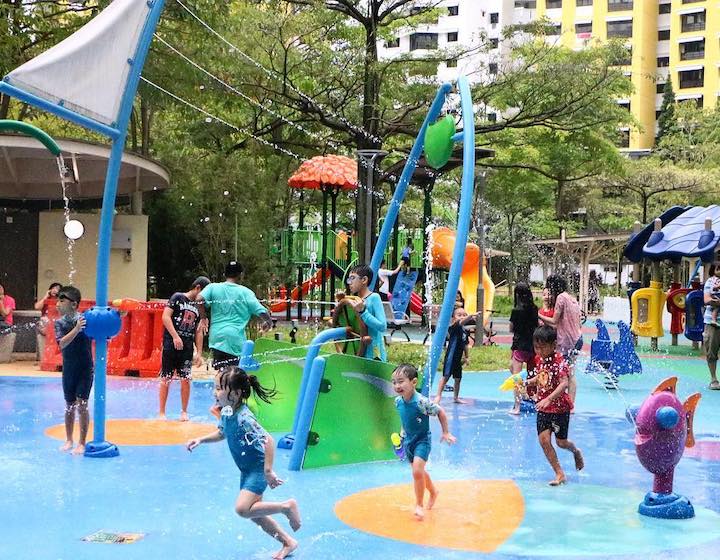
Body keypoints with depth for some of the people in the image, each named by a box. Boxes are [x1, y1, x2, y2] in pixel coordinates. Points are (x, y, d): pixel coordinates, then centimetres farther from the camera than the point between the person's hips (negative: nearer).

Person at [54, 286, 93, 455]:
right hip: (68, 369, 4)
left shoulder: (85, 319, -12)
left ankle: (82, 443, 2)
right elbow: (62, 343, -18)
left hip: (85, 369, -4)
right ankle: (69, 441, 26)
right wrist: (76, 329, -31)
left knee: (81, 405, -6)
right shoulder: (60, 323, -3)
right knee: (69, 406, 13)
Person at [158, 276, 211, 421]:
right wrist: (175, 337, -17)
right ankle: (161, 413, 6)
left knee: (186, 380, 1)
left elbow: (198, 331, 17)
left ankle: (184, 412, 12)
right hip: (171, 344, -5)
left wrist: (199, 353, 9)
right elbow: (166, 316, -9)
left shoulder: (198, 307, 16)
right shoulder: (177, 297, 1)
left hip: (187, 348, 5)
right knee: (166, 379, -1)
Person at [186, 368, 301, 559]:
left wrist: (268, 471, -33)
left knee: (242, 508, -21)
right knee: (254, 514, 14)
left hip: (258, 469, -9)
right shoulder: (226, 413, -2)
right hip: (247, 470, 9)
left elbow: (268, 440, -33)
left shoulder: (243, 418, -28)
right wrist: (201, 440, 7)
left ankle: (286, 506, -4)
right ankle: (288, 543, 30)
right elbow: (222, 433, 20)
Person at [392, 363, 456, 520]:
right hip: (408, 440, 7)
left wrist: (446, 433, -12)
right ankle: (433, 492, 47)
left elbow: (440, 412, -16)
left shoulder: (421, 402, -29)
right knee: (418, 471, 21)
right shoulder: (398, 401, -9)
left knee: (417, 471, -19)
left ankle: (419, 505, -3)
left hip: (422, 440, -7)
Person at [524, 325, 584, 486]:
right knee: (544, 439, -6)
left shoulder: (559, 361, -19)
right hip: (543, 408, 6)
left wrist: (548, 399, -38)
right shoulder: (539, 359, 3)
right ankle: (559, 474, 4)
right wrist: (527, 382, 2)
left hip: (559, 407, -6)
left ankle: (576, 452, 39)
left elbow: (564, 384, -29)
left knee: (561, 441, 3)